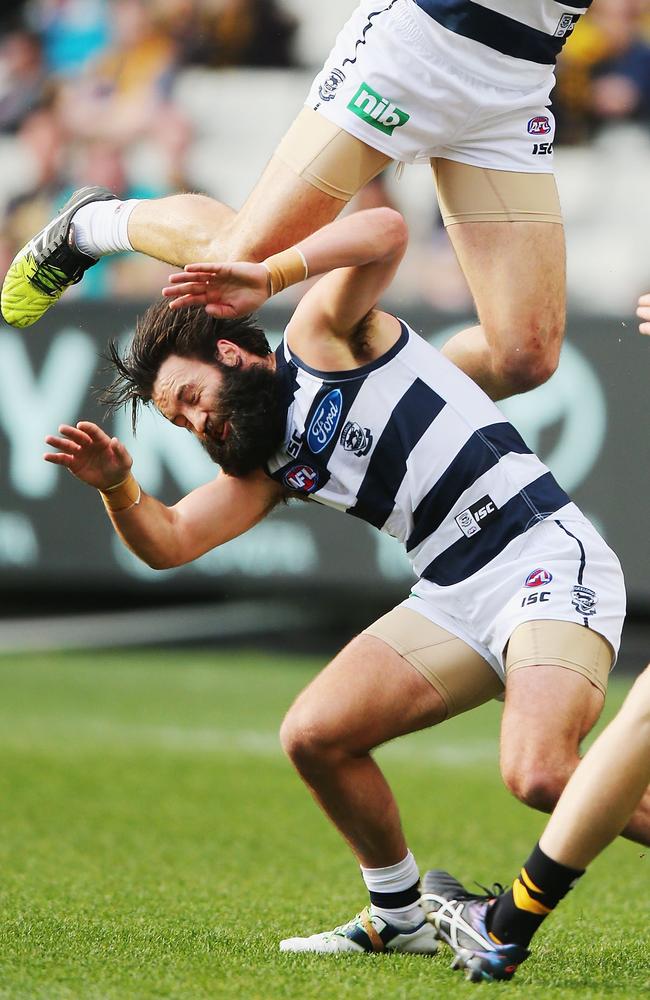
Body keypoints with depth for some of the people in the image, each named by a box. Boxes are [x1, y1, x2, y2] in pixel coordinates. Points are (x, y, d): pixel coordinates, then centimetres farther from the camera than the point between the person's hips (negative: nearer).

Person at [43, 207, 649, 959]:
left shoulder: (320, 339, -2)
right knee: (314, 736, 1)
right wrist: (116, 485, -9)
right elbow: (169, 543, 9)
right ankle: (399, 919, 17)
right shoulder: (273, 462, 18)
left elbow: (385, 232, -19)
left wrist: (270, 274, -27)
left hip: (547, 556, -8)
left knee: (537, 773, -28)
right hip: (453, 598, 9)